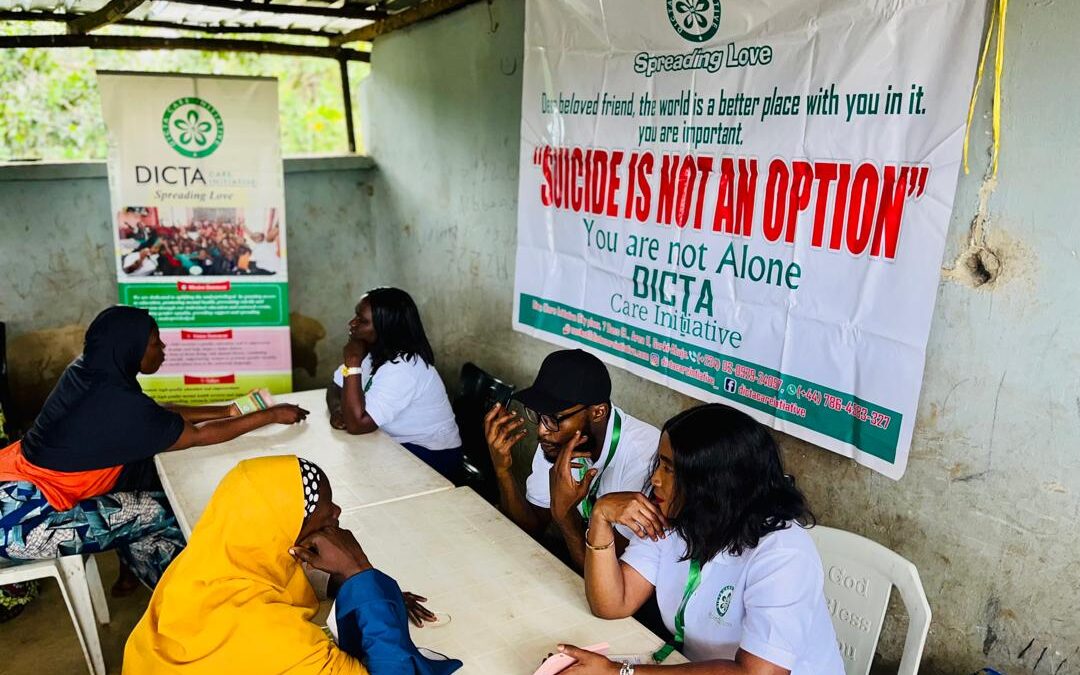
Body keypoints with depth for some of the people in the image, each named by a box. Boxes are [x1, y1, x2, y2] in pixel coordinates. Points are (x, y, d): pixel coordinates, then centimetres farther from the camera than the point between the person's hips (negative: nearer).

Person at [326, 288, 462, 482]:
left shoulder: (402, 368, -29)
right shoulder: (372, 352, -2)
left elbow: (356, 424, -30)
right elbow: (335, 388, 7)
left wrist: (353, 363, -29)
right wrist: (337, 410, -15)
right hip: (398, 443, 8)